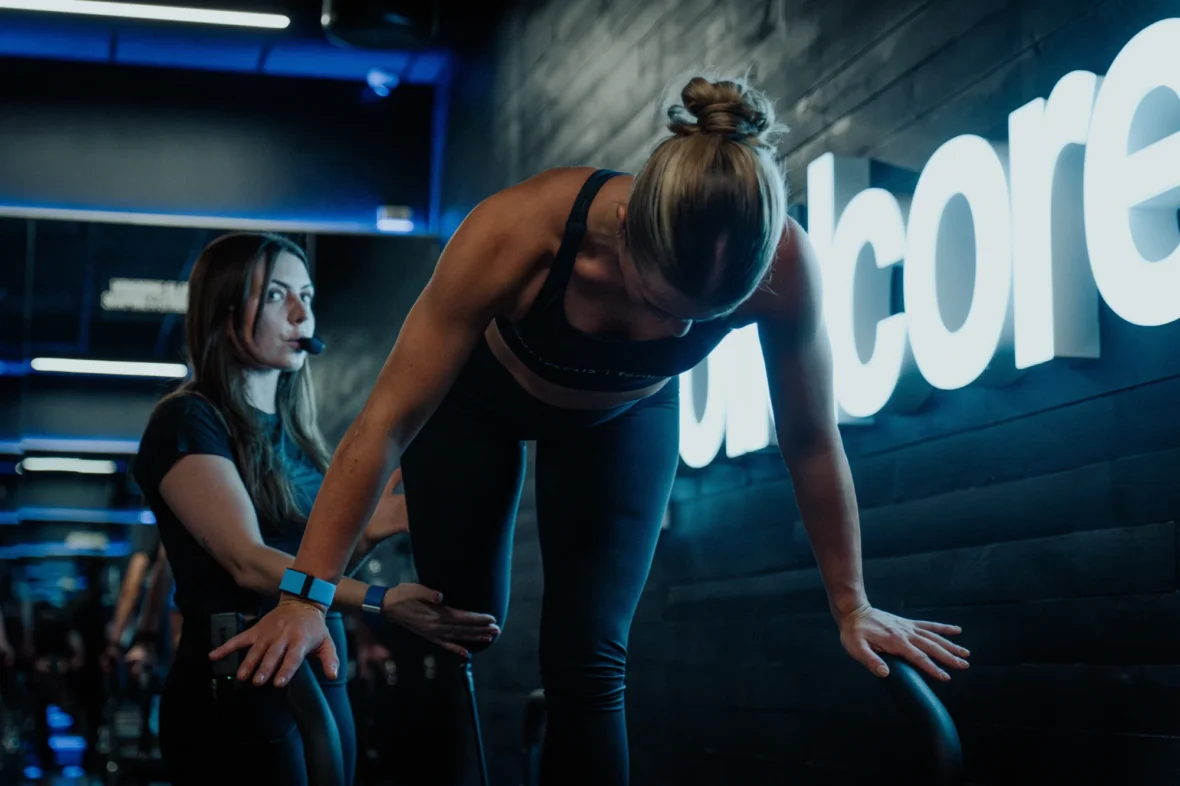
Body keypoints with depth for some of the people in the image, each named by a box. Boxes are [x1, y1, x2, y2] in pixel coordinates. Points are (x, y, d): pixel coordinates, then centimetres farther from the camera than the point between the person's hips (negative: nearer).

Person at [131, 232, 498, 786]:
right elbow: (249, 562, -22)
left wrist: (372, 528, -5)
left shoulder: (291, 429, 13)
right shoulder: (188, 422, -10)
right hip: (238, 698, -7)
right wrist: (381, 601, -33)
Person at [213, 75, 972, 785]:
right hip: (478, 398, -1)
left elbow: (811, 440, -19)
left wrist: (852, 604, -9)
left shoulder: (782, 263, -36)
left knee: (589, 662, -8)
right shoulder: (519, 232, -43)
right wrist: (307, 595, -32)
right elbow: (387, 422, -34)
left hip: (623, 414, 1)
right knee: (458, 636, 4)